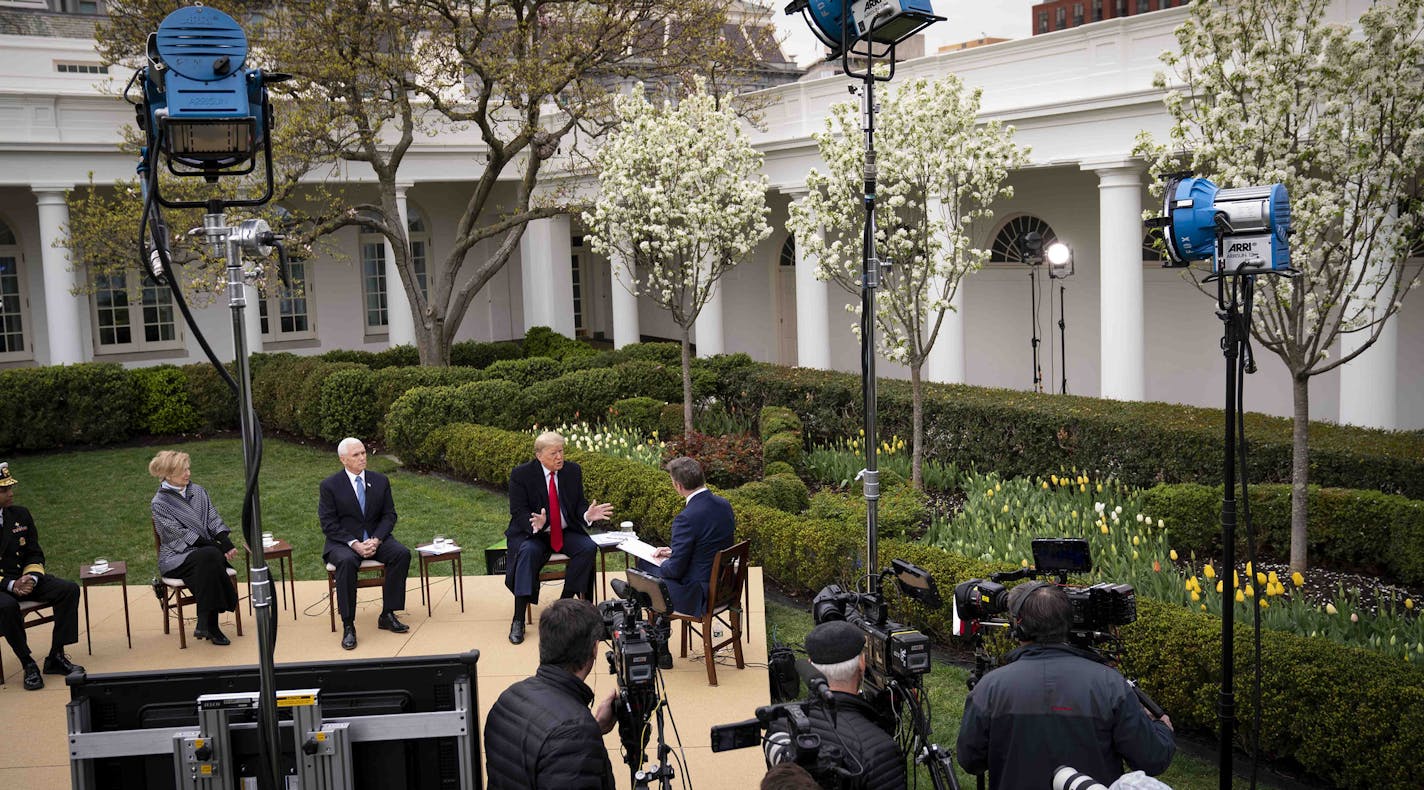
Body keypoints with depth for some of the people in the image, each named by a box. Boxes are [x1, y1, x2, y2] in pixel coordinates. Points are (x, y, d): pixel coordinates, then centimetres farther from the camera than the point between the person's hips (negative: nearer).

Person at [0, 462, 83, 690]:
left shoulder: (21, 515, 6)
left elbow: (35, 554, 9)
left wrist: (32, 578, -12)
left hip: (24, 578, 5)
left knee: (69, 589, -17)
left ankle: (56, 657, -12)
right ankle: (28, 664, -20)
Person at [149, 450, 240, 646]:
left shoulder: (197, 491, 14)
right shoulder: (160, 502, -3)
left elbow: (213, 520, 10)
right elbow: (180, 534, -11)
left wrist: (227, 544, -11)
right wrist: (218, 548, -17)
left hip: (206, 550, 4)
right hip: (176, 557, -4)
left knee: (211, 558, -34)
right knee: (210, 556, -36)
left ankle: (206, 622, -32)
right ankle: (210, 625, -34)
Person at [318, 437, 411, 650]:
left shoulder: (380, 481, 7)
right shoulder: (330, 485, -3)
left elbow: (389, 515, 6)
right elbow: (328, 523, -7)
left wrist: (376, 540, -13)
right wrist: (354, 544, -20)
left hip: (375, 539, 4)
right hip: (343, 542, -4)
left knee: (402, 553, -24)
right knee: (347, 561, -37)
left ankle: (387, 615, -15)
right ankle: (348, 626, -31)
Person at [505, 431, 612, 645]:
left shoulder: (573, 471, 3)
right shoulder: (521, 474, -8)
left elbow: (578, 505, 6)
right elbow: (518, 512, -12)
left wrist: (587, 515, -19)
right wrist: (535, 524, -33)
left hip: (566, 532, 4)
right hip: (531, 533, -3)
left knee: (588, 547, -24)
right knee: (528, 551, -34)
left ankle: (566, 601, -12)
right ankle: (518, 620, -32)